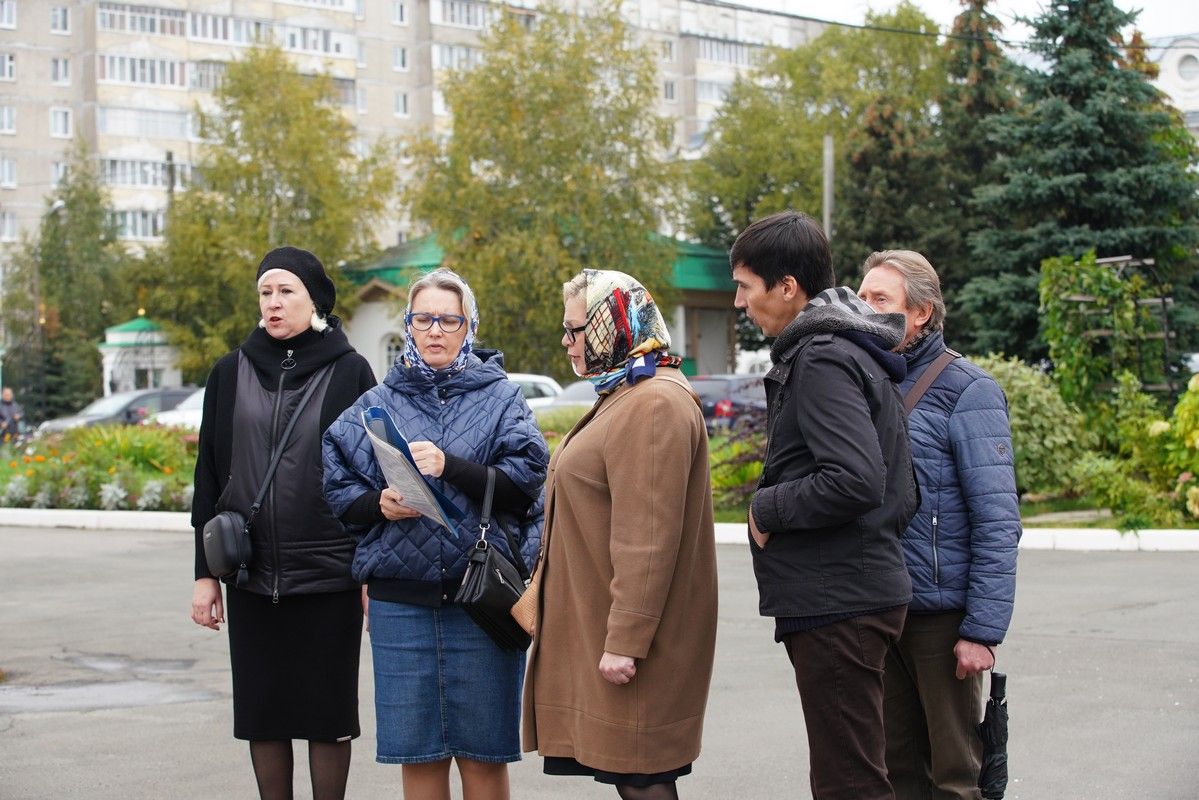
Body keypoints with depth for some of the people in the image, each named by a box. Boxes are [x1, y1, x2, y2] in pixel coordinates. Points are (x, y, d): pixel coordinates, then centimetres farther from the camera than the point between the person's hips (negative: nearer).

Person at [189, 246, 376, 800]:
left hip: (330, 574, -3)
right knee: (262, 712, 7)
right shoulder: (231, 373, 8)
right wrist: (204, 573, 6)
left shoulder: (349, 372, 0)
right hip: (251, 577, 3)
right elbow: (209, 479, 9)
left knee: (328, 713, 3)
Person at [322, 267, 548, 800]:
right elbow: (336, 480, 10)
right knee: (417, 751, 6)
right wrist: (378, 504, -9)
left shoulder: (499, 397, 4)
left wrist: (450, 467, -19)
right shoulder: (379, 404, 12)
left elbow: (527, 481, -8)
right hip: (401, 596, 2)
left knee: (482, 751, 2)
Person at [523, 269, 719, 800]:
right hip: (600, 623, 10)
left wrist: (625, 640, -25)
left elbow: (649, 537, -23)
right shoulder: (625, 396, 18)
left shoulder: (654, 405, -17)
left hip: (630, 637, -10)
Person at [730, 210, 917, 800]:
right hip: (848, 594, 11)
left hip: (838, 606, -11)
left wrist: (768, 508, -14)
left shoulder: (823, 362, -17)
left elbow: (855, 481, -28)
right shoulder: (854, 352, 15)